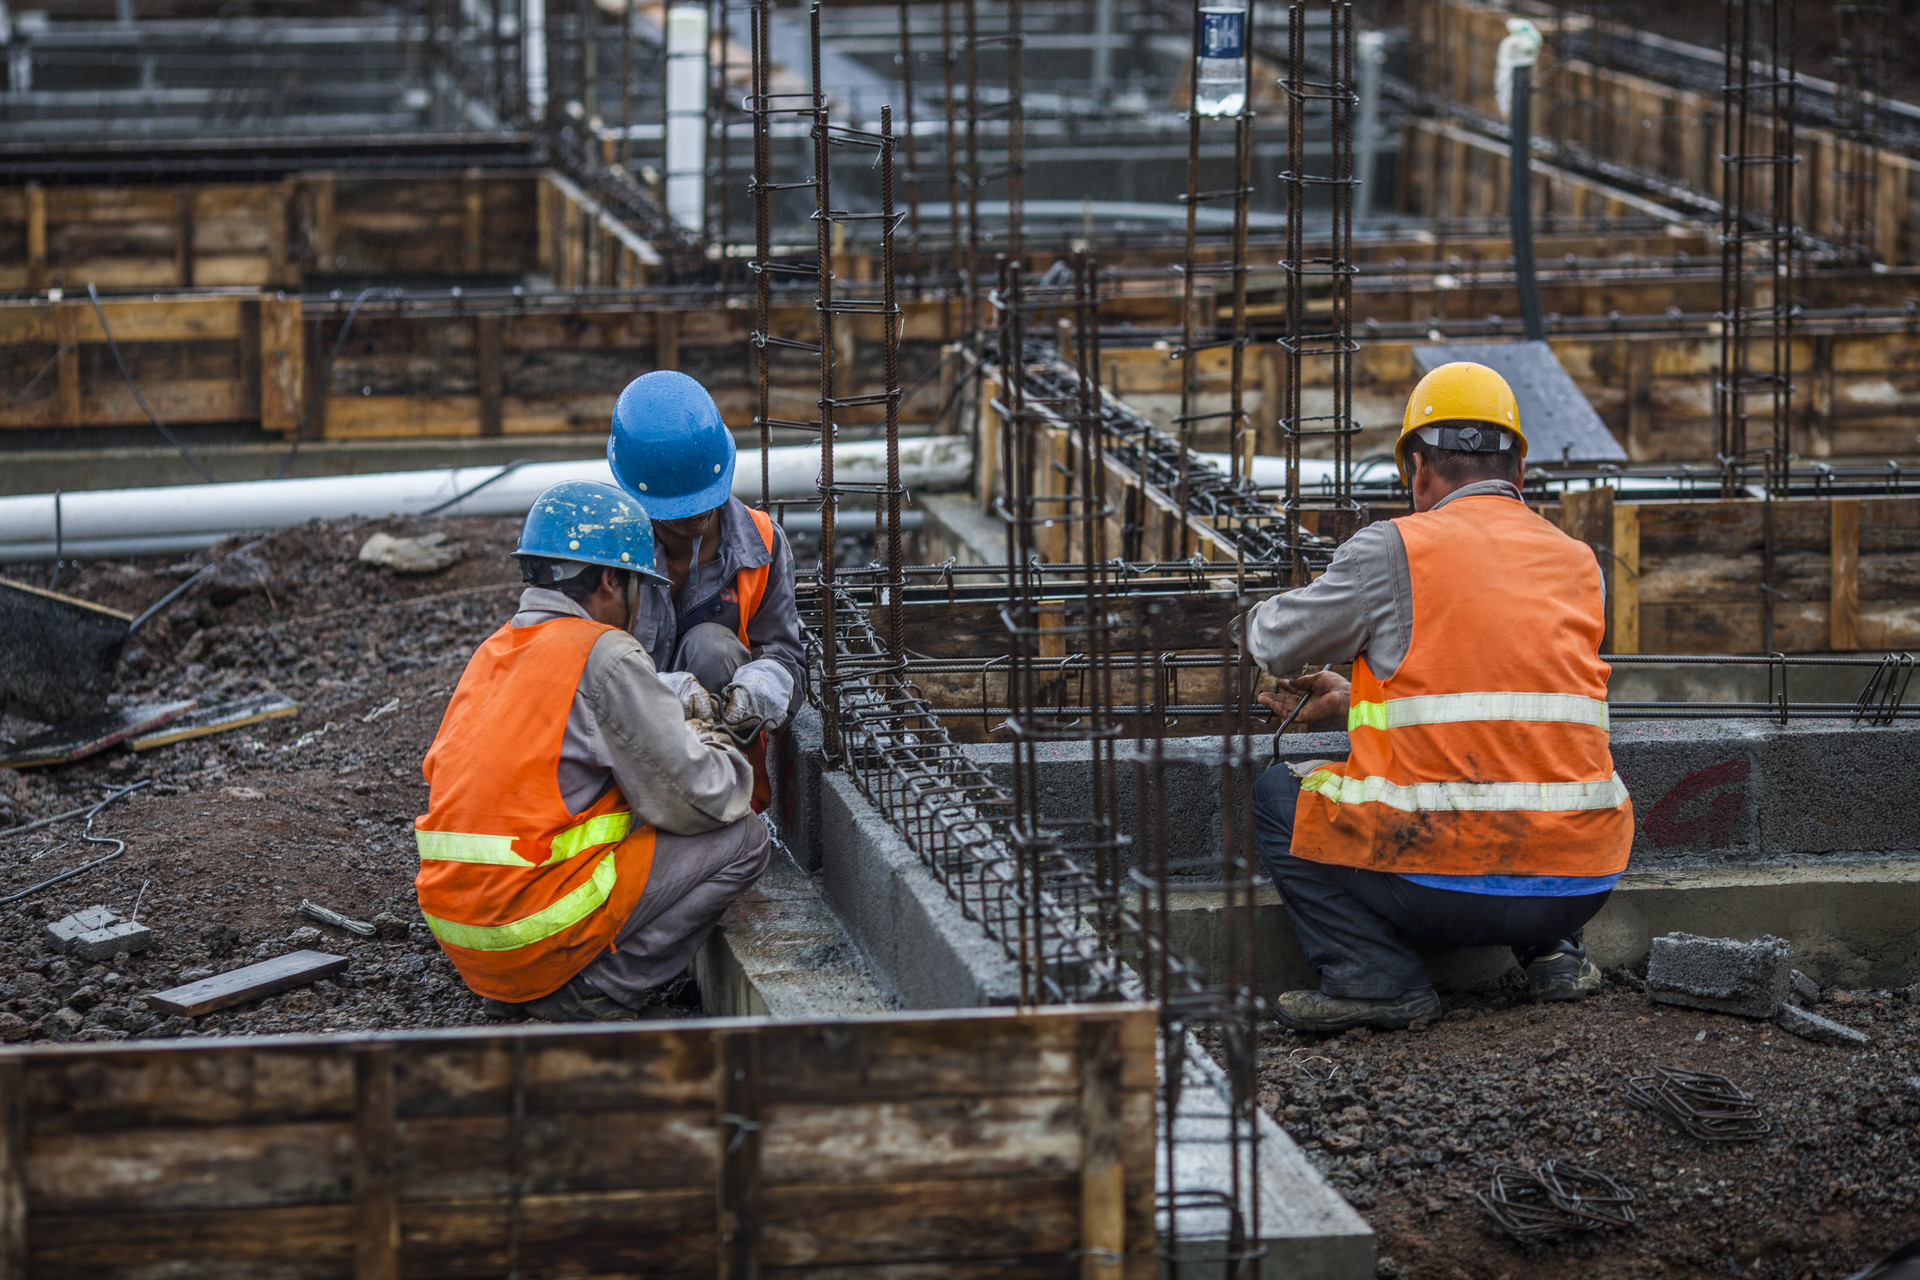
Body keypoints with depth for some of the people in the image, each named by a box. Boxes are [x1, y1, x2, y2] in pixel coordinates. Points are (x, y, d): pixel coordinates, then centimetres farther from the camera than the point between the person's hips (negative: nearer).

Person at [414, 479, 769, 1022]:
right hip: (533, 930, -8)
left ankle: (513, 991, 15)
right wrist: (719, 751, 13)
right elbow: (696, 800, -12)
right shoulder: (604, 656, -11)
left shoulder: (493, 652, 14)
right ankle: (600, 992, -3)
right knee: (742, 839, 1)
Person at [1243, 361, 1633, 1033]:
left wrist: (1262, 619, 36)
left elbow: (1276, 645, 10)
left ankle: (1375, 976, 3)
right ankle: (1552, 951, 18)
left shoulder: (1393, 550, -2)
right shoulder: (1579, 563, 14)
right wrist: (1355, 698, 36)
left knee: (1278, 795, 18)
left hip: (1445, 886, -5)